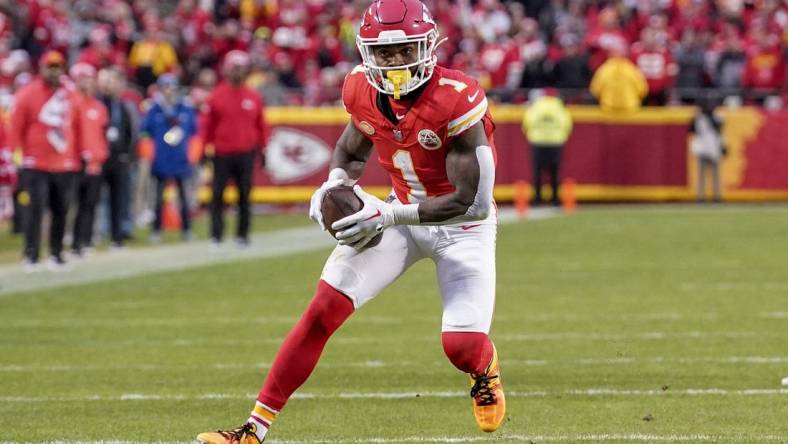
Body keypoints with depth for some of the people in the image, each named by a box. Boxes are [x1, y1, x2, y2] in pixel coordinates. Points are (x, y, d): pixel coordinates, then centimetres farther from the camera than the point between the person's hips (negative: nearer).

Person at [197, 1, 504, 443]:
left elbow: (471, 201, -27)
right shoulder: (364, 91, -10)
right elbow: (351, 151, 12)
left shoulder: (456, 100, -28)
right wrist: (335, 184, -11)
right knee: (323, 310, -9)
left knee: (463, 347, -16)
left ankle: (485, 366, 26)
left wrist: (387, 215, -31)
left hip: (461, 224, -4)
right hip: (401, 214, 4)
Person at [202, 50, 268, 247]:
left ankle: (242, 234, 12)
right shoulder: (217, 96, 1)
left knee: (244, 196, 4)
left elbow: (260, 126, 13)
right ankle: (216, 235, -1)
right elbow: (208, 125, 5)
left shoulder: (254, 97, 6)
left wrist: (261, 149, 12)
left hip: (246, 154, 2)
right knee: (217, 194, -4)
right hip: (222, 154, -1)